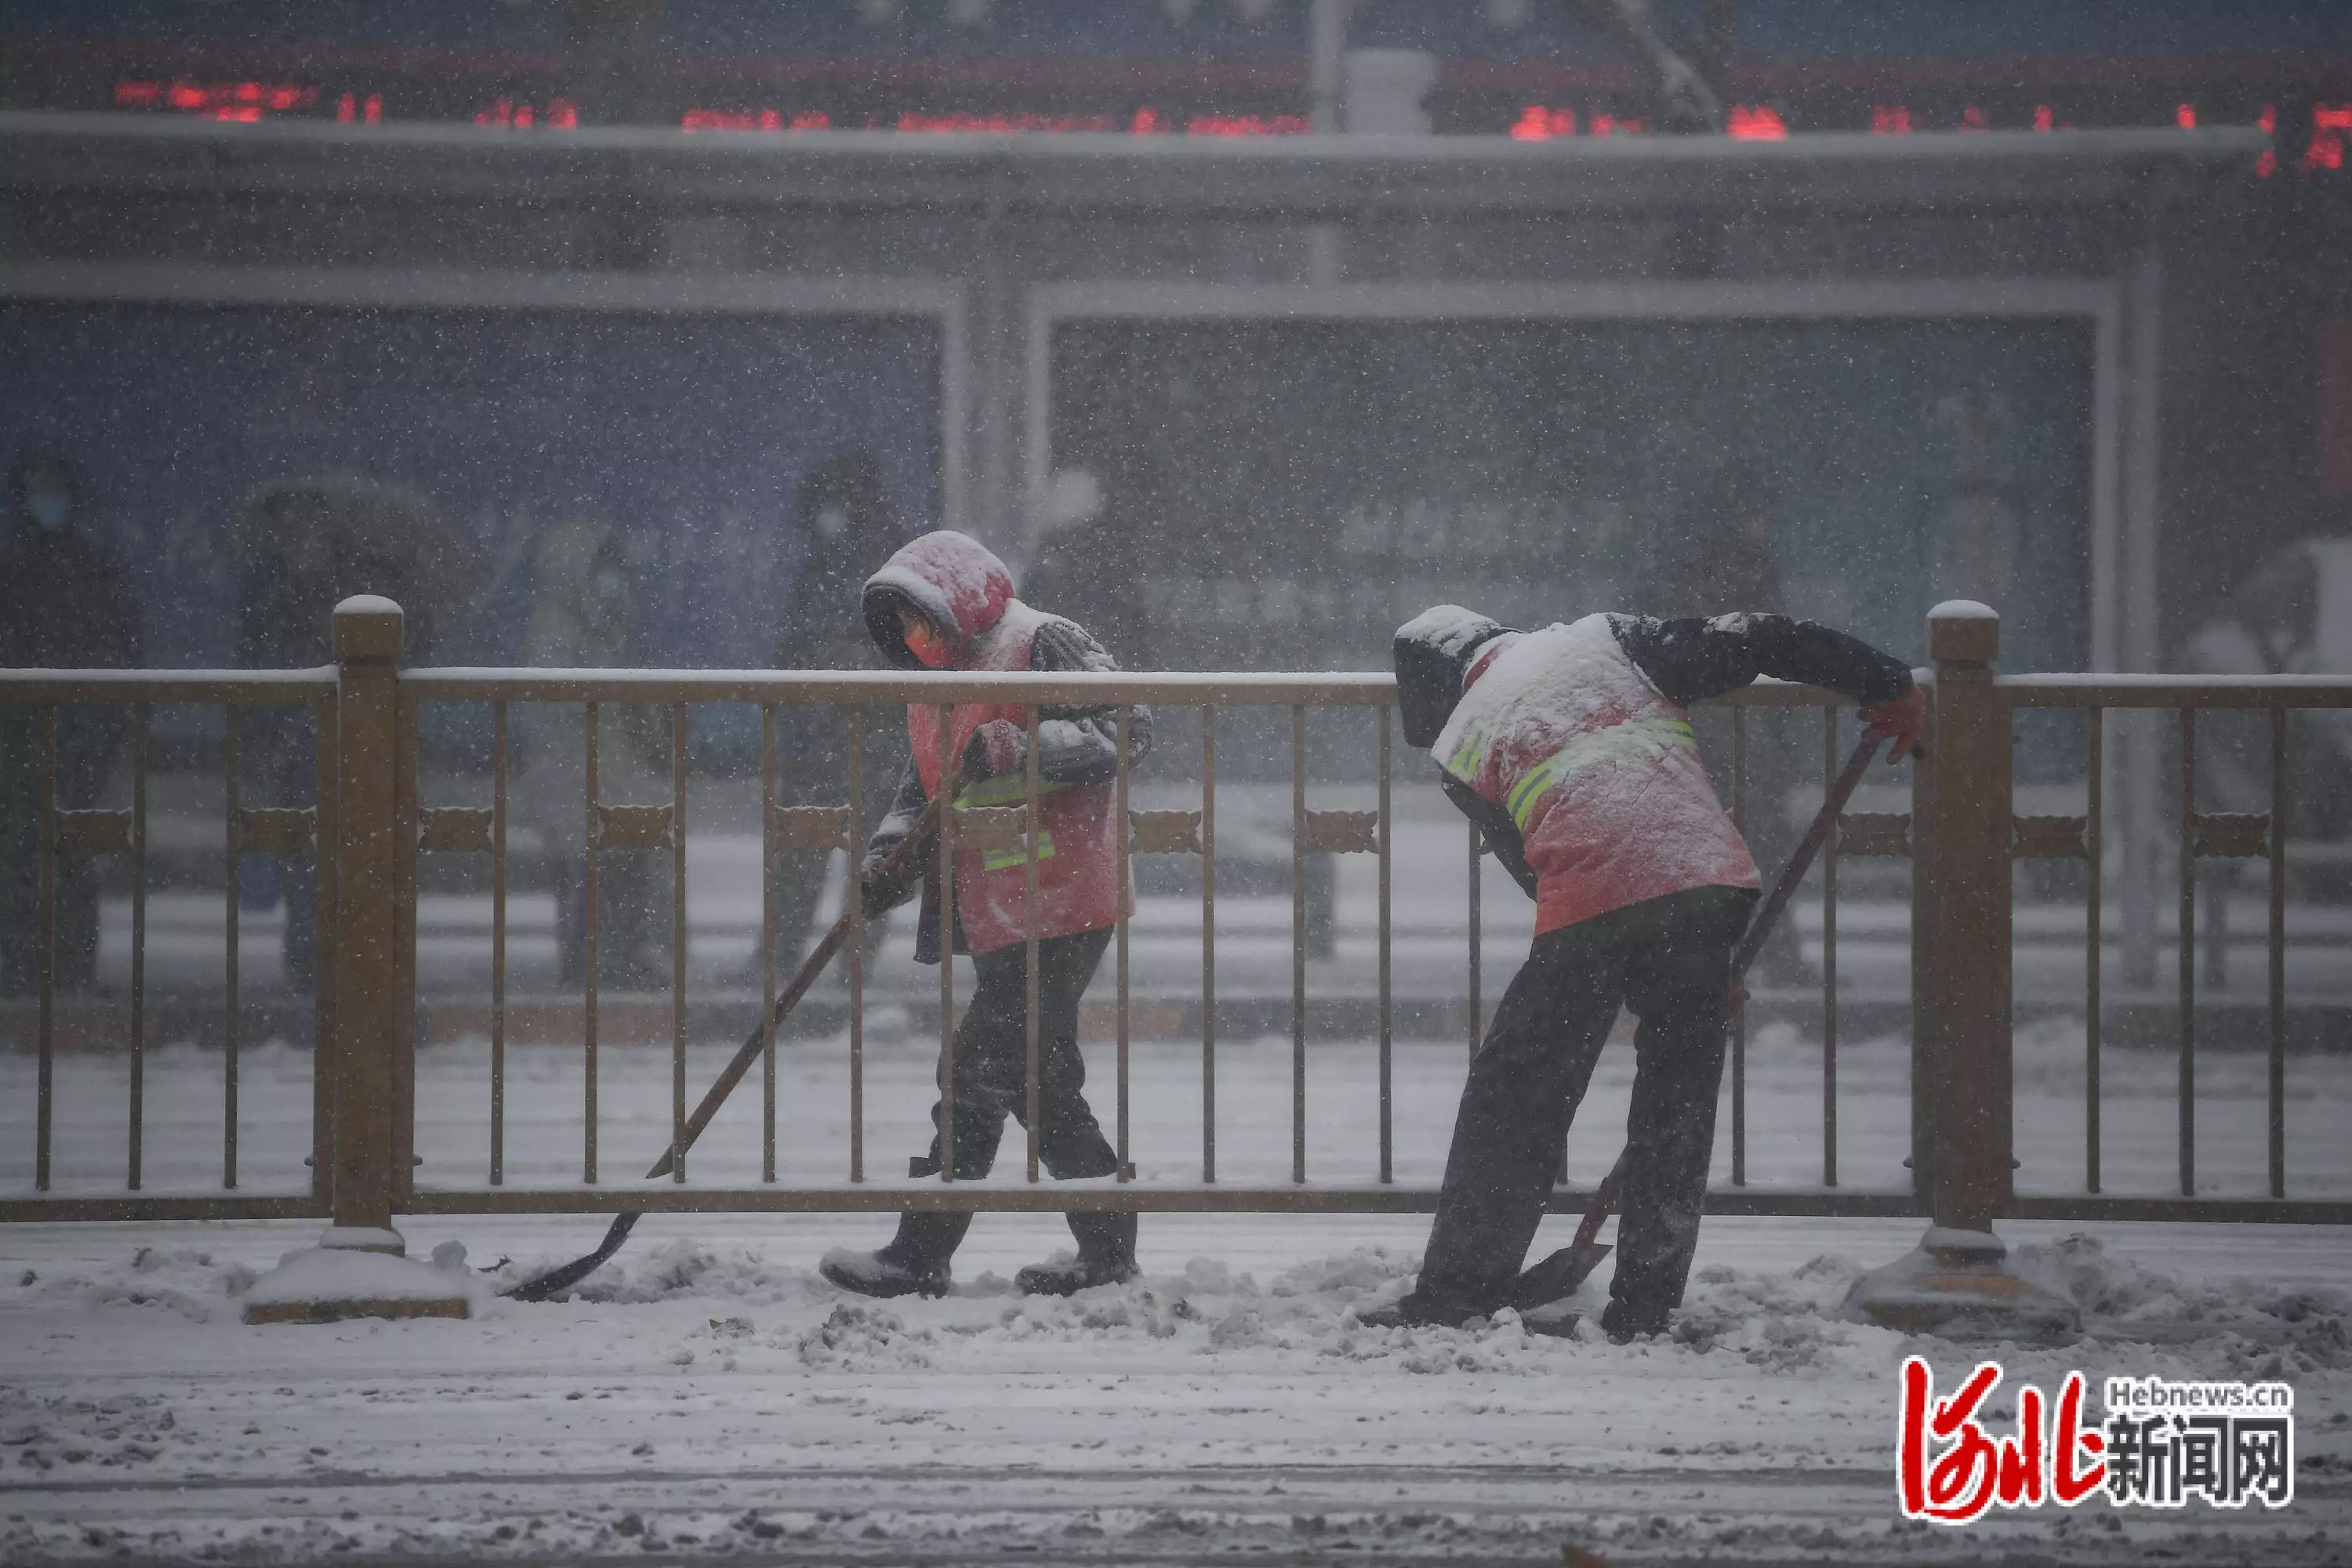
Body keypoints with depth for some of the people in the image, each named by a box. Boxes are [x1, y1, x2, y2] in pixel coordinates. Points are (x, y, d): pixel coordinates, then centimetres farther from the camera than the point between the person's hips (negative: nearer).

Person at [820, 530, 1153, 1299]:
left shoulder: (1044, 646, -8)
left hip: (1056, 909, -10)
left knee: (979, 1076, -9)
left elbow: (1128, 729, -17)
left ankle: (918, 1258, -7)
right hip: (995, 915, 10)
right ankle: (1108, 1250, 19)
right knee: (1037, 1078, 12)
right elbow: (920, 790, 20)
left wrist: (1016, 749, -25)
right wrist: (889, 859, 0)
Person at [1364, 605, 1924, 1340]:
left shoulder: (1461, 747, 20)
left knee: (1514, 1098, 9)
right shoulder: (1603, 639, 23)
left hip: (1588, 900, -2)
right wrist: (1888, 686, 23)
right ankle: (1643, 1309, 15)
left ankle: (1455, 1298, 11)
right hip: (1710, 874, 2)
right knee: (1678, 1099, 14)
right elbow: (1747, 641, 16)